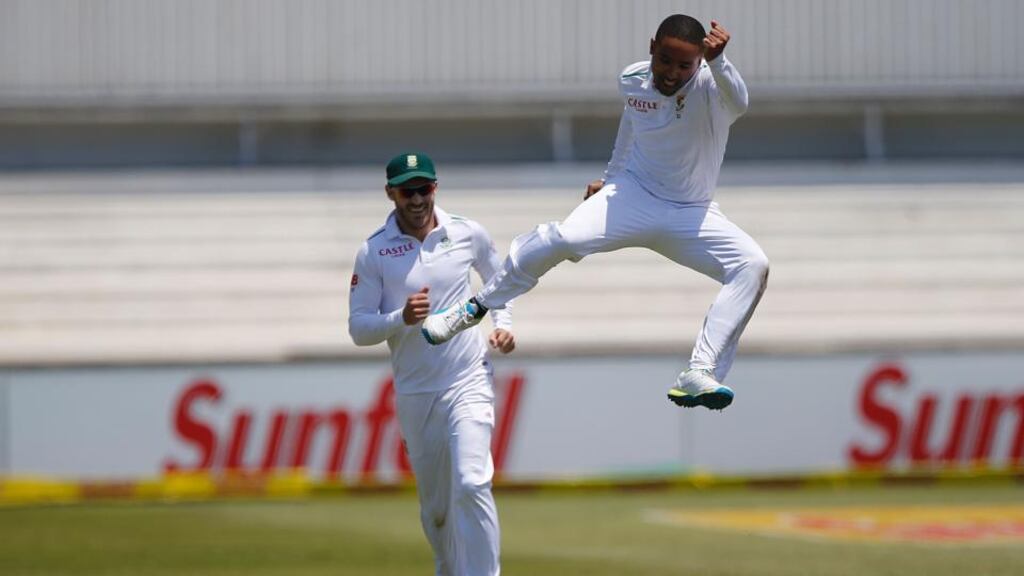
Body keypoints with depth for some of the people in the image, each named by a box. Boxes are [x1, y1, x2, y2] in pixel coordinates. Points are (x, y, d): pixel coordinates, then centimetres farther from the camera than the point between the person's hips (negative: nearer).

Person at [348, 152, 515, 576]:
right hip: (414, 395, 1)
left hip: (469, 385, -1)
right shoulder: (373, 253, -5)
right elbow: (358, 328, -5)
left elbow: (499, 277, 21)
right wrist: (401, 318, -23)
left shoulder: (468, 235, 0)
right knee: (435, 508, 10)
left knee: (471, 484, -21)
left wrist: (503, 323, 4)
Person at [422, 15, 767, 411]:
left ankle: (700, 374, -29)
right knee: (565, 239, -28)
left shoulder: (710, 86, -20)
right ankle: (474, 308, -9)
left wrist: (717, 62, -65)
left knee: (752, 265, -25)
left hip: (691, 215, 0)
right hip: (634, 195, 0)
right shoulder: (632, 81, -7)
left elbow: (738, 104, -46)